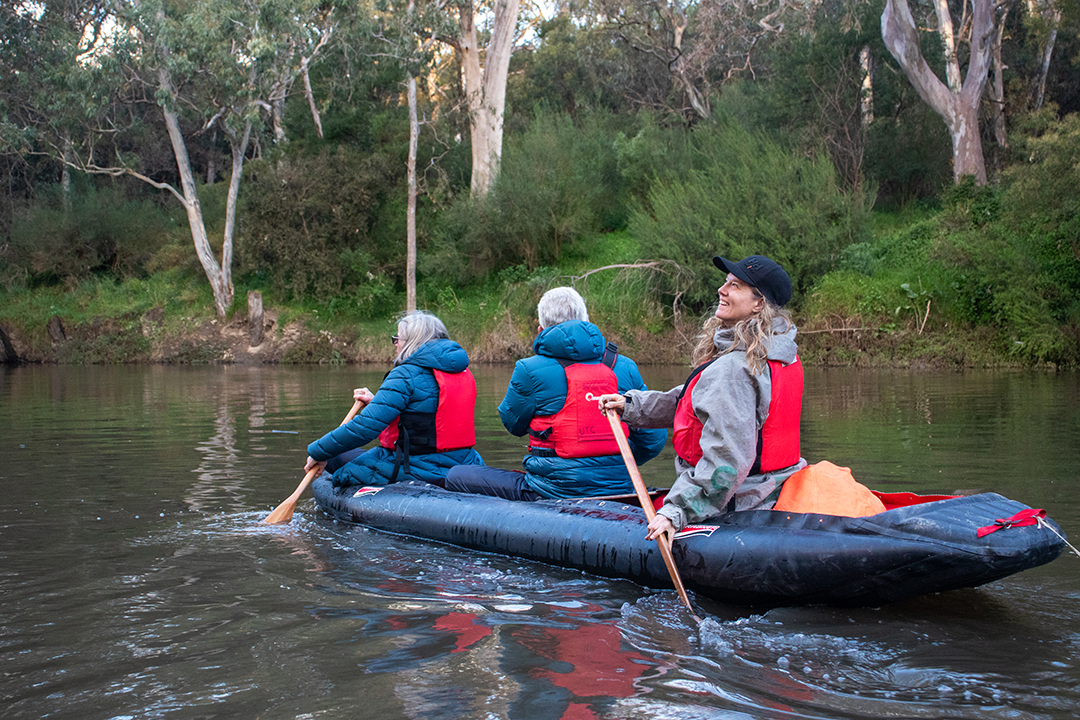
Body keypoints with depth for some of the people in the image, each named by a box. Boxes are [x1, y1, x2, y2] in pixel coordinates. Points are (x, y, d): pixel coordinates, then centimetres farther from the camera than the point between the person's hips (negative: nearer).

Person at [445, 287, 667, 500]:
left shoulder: (530, 370, -8)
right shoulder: (625, 368, 3)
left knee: (456, 476, 7)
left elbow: (513, 424, 9)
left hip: (556, 491, -6)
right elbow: (654, 439, 6)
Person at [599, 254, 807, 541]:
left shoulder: (732, 369, -23)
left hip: (738, 507, -9)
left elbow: (727, 458, -27)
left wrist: (677, 511, -25)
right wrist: (632, 405, 16)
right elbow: (703, 404, 17)